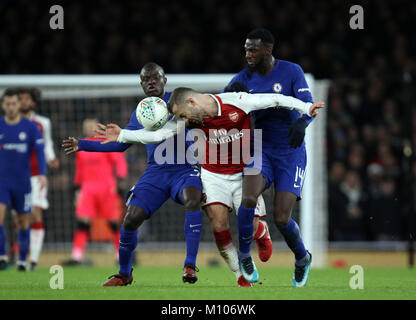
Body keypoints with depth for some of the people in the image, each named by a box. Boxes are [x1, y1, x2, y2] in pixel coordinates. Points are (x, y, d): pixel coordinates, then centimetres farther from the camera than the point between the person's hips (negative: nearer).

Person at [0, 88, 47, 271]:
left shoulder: (30, 127, -1)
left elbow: (40, 151, -7)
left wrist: (42, 174, -22)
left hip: (22, 181, 0)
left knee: (23, 221, 7)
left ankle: (22, 260, 19)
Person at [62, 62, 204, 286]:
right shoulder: (140, 113, 15)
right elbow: (121, 144, 24)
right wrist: (83, 145, 20)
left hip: (184, 169, -3)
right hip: (155, 173, 3)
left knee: (192, 199, -35)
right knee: (131, 219, -12)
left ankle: (190, 265, -30)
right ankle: (124, 274, 11)